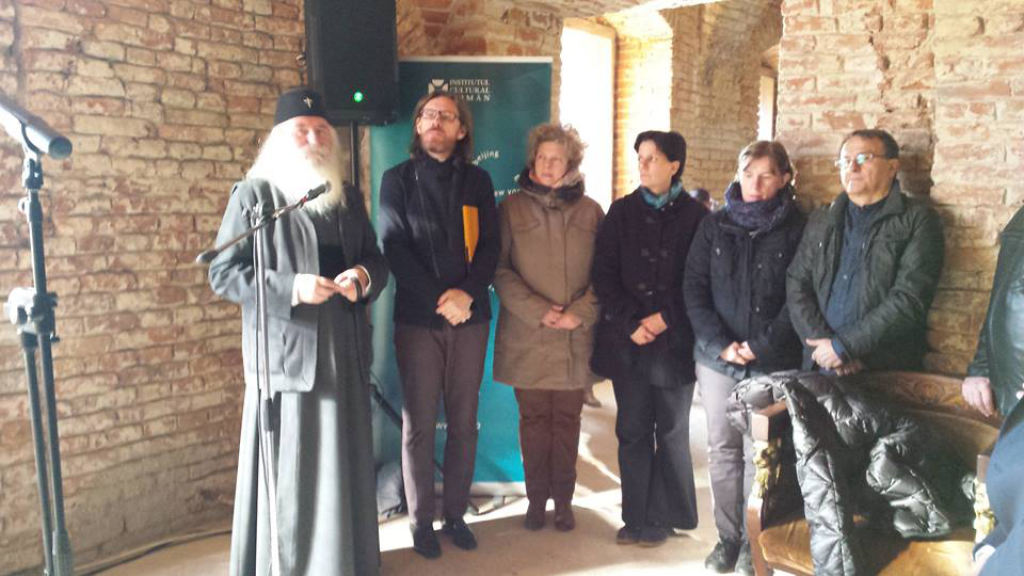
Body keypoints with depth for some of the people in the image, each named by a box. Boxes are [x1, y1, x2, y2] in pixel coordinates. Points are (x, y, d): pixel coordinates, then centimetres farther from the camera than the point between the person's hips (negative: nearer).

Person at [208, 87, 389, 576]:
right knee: (288, 473, 1)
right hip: (287, 355, -5)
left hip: (345, 354, 5)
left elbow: (377, 261, 18)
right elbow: (223, 274, -7)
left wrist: (364, 276, -7)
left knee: (344, 468, 12)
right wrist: (290, 288, -20)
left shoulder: (350, 198, 14)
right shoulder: (254, 193, -2)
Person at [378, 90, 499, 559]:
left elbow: (490, 246, 3)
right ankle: (421, 521, 15)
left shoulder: (478, 181, 10)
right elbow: (395, 248, -4)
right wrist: (438, 301, -13)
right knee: (419, 425, 2)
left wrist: (466, 293, -14)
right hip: (418, 319, -2)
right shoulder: (398, 180, 4)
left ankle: (455, 514, 20)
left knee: (464, 423, 7)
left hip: (470, 317, 2)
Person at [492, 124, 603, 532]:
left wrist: (580, 313, -8)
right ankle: (537, 498, 20)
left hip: (575, 337, 1)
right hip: (526, 337, 0)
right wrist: (537, 311, -11)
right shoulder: (512, 207, 3)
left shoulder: (590, 211, 6)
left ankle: (563, 500, 21)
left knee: (567, 420, 8)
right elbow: (500, 270, -1)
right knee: (533, 420, 7)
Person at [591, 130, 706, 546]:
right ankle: (636, 517, 18)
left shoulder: (695, 216, 1)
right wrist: (631, 323, -9)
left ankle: (662, 517, 21)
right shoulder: (622, 212, 6)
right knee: (632, 431, 6)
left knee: (671, 433, 7)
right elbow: (604, 275, 1)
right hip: (627, 340, 2)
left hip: (676, 340, -2)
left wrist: (664, 318, -11)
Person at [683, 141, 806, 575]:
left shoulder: (796, 229, 0)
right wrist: (720, 344, -9)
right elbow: (694, 288, 2)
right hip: (717, 358, 3)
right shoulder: (714, 226, 7)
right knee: (722, 450, 8)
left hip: (773, 361, -2)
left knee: (759, 453, 0)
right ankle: (728, 537, 21)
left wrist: (762, 346, -13)